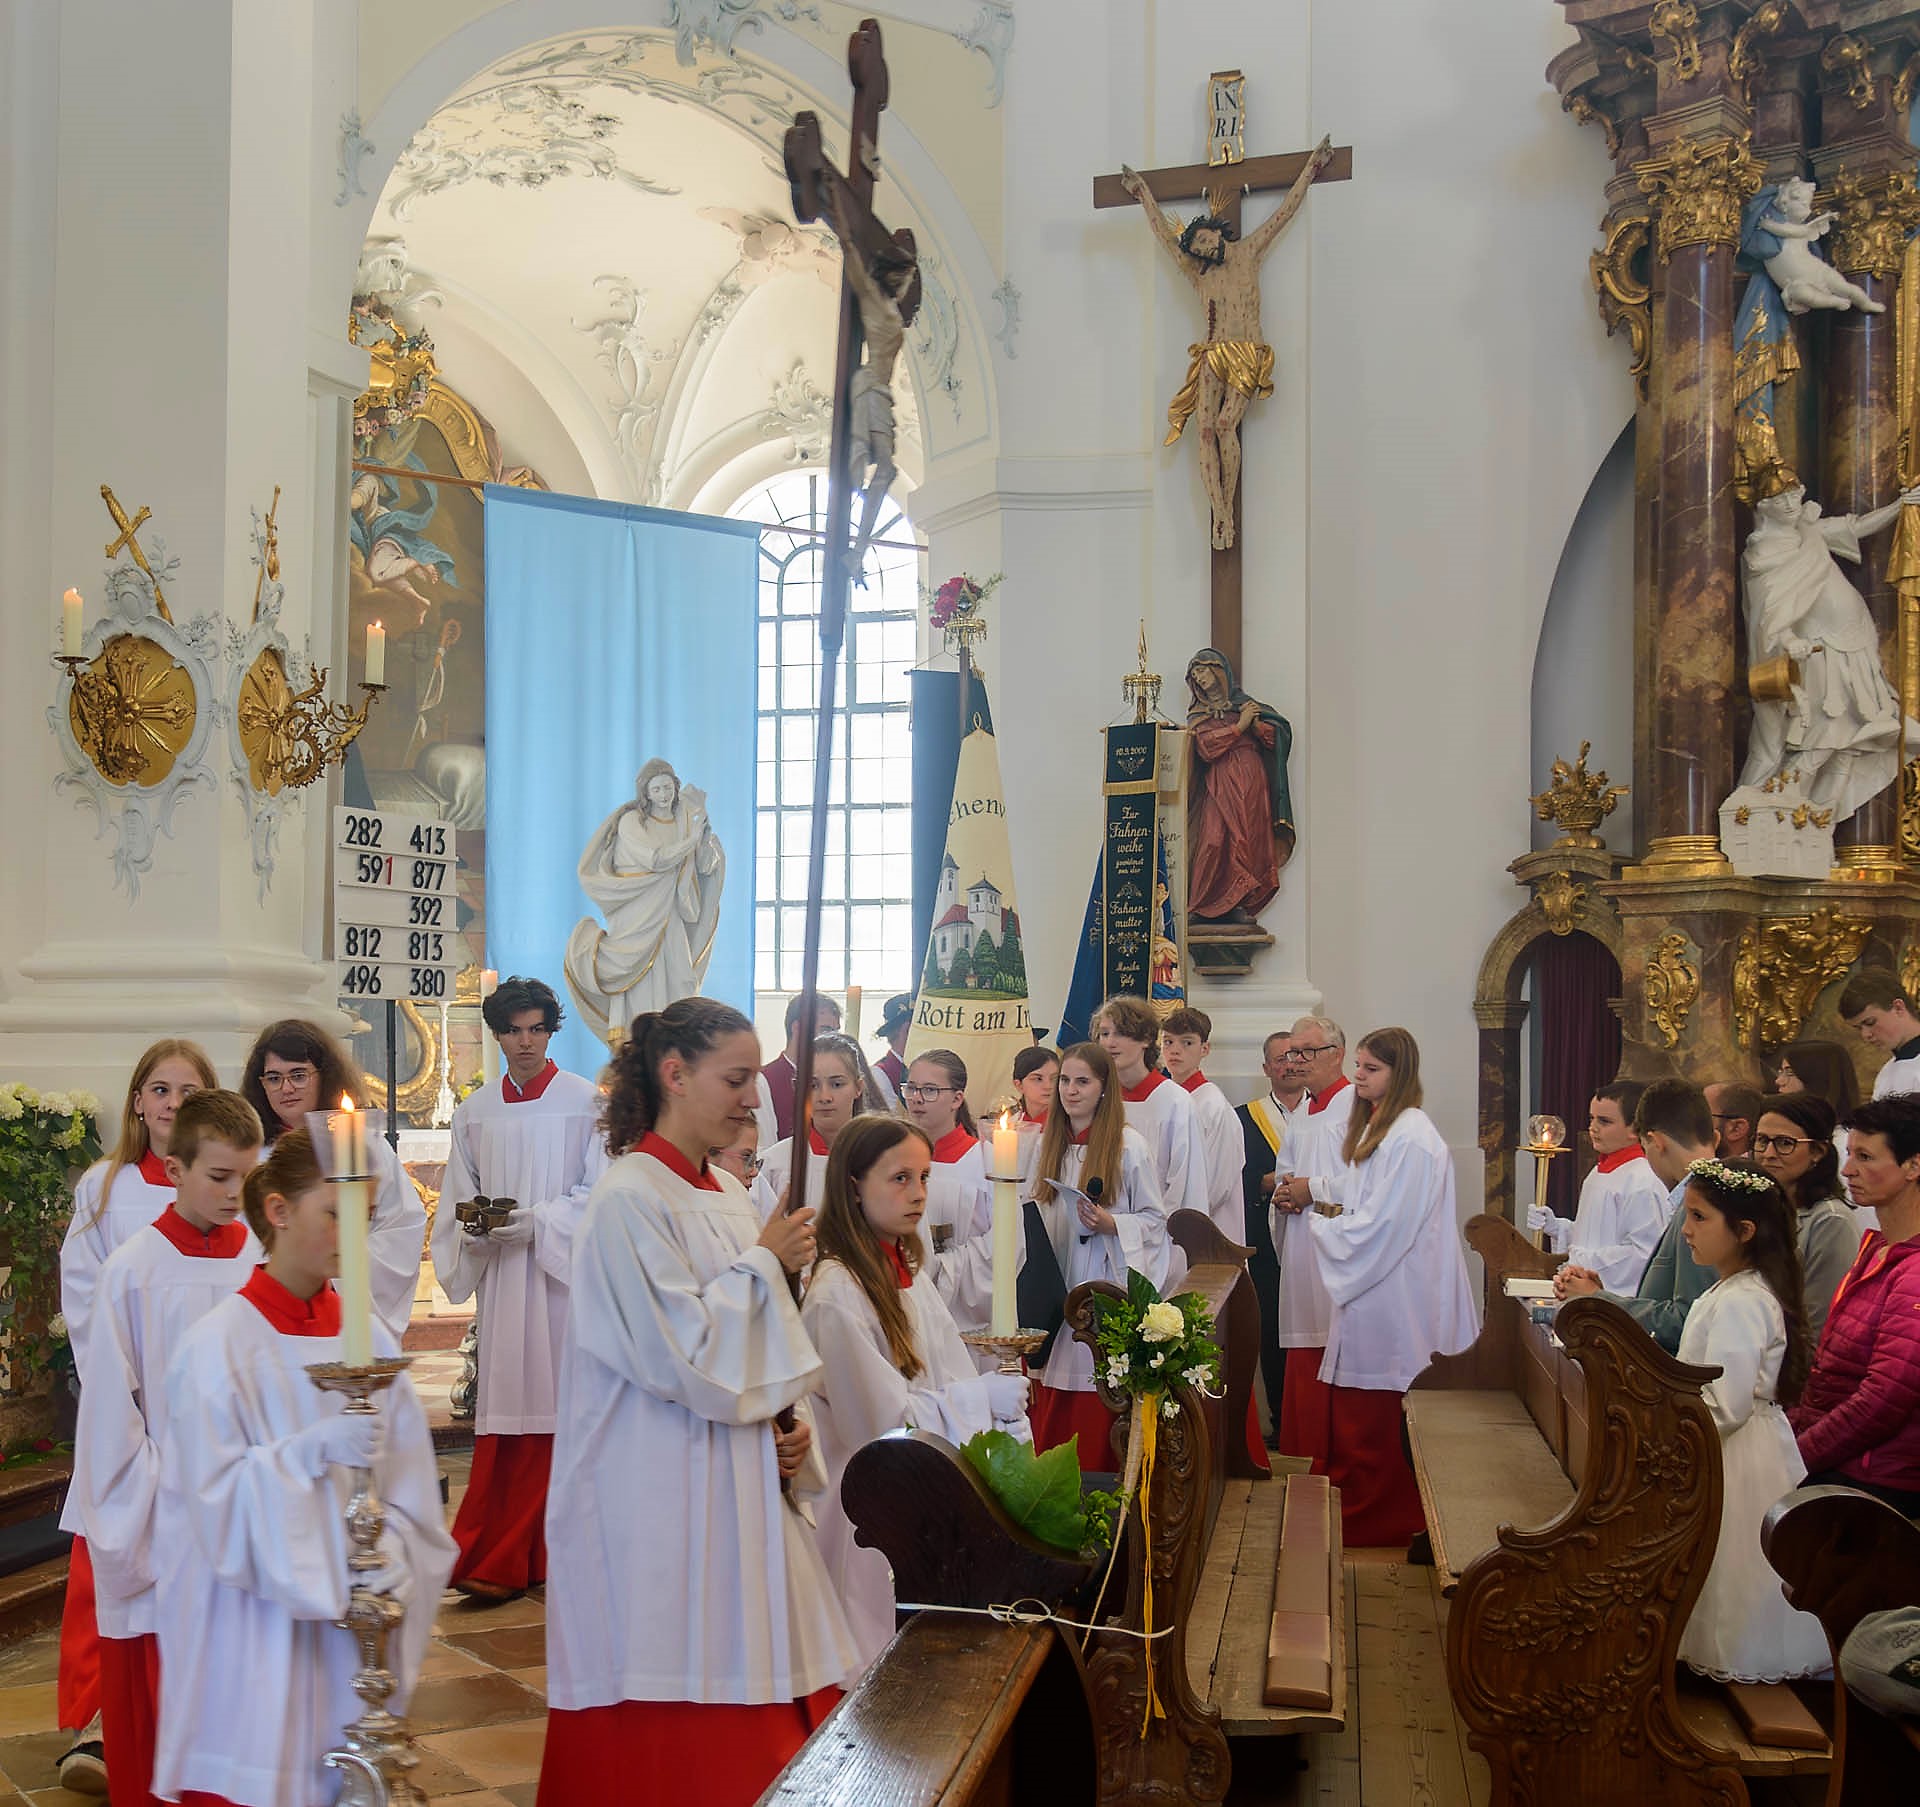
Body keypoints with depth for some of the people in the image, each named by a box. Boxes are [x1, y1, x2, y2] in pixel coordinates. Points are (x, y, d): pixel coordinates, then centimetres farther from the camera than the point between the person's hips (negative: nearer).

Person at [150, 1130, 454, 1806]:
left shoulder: (368, 1337, 2)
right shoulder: (218, 1345, -10)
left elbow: (408, 1480, 3)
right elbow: (216, 1499, -12)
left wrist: (391, 1557, -12)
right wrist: (316, 1448, -22)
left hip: (349, 1622, 4)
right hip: (254, 1631, -4)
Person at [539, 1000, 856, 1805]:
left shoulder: (727, 1194, 10)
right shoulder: (628, 1201, -15)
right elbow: (683, 1357, -19)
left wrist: (785, 1433, 2)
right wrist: (765, 1262, -11)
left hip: (736, 1488, 8)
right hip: (659, 1503, -8)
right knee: (669, 1735, 1)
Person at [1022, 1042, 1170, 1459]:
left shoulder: (1129, 1144, -4)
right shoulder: (1047, 1144, 13)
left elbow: (1156, 1218, -2)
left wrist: (1112, 1225, -17)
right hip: (1053, 1287, 5)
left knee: (1095, 1418, -6)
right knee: (1050, 1415, 4)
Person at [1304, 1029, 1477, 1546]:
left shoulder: (1411, 1138, -17)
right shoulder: (1375, 1127, 14)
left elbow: (1383, 1226, -20)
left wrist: (1320, 1224, -8)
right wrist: (1340, 1215, 7)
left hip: (1393, 1300, -10)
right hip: (1369, 1290, 10)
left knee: (1373, 1422, 0)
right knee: (1348, 1418, 13)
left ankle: (1374, 1521, 10)